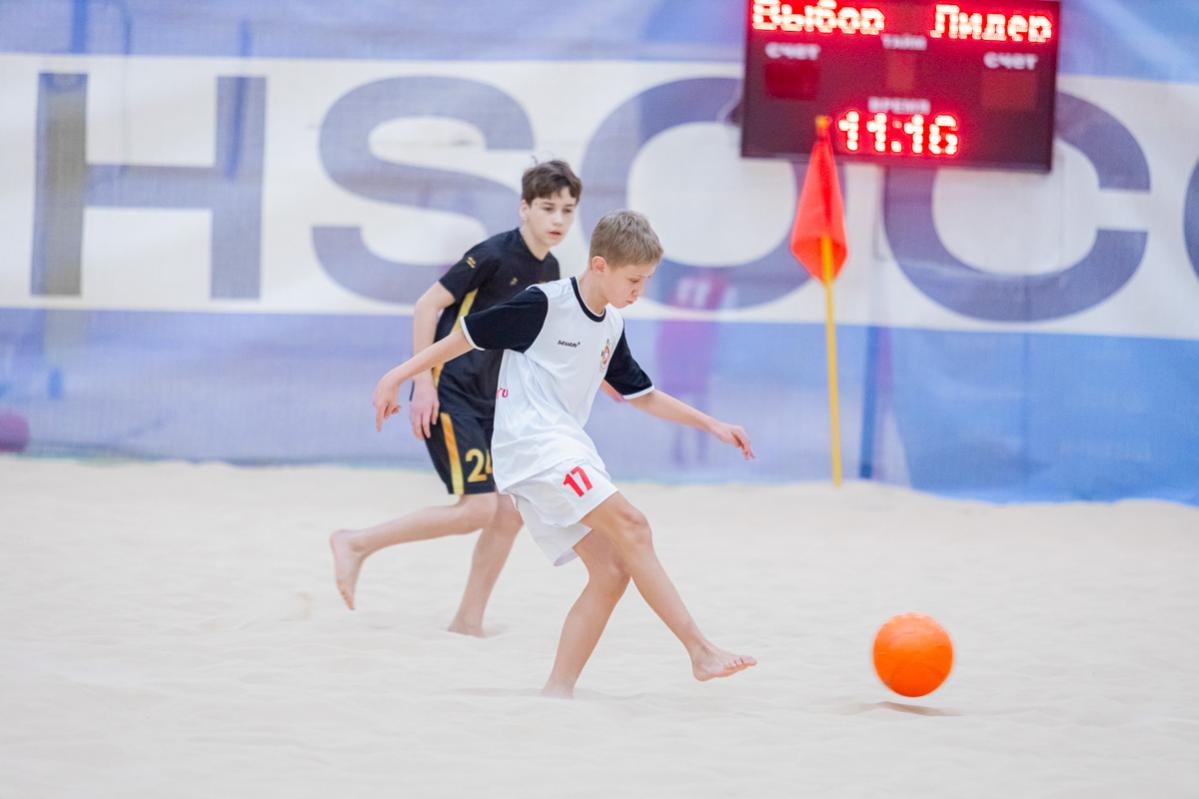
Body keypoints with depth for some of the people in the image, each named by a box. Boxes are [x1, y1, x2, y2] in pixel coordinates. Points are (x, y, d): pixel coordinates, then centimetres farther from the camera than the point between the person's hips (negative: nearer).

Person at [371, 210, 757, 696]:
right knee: (631, 526, -21)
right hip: (530, 443, -9)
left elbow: (641, 396, 26)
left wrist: (711, 425, 20)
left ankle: (557, 691, -3)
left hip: (567, 450, 9)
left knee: (611, 573, -4)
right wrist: (398, 377, -5)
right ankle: (700, 651, -24)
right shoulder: (543, 305, -10)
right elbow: (466, 336, -5)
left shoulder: (611, 326, 14)